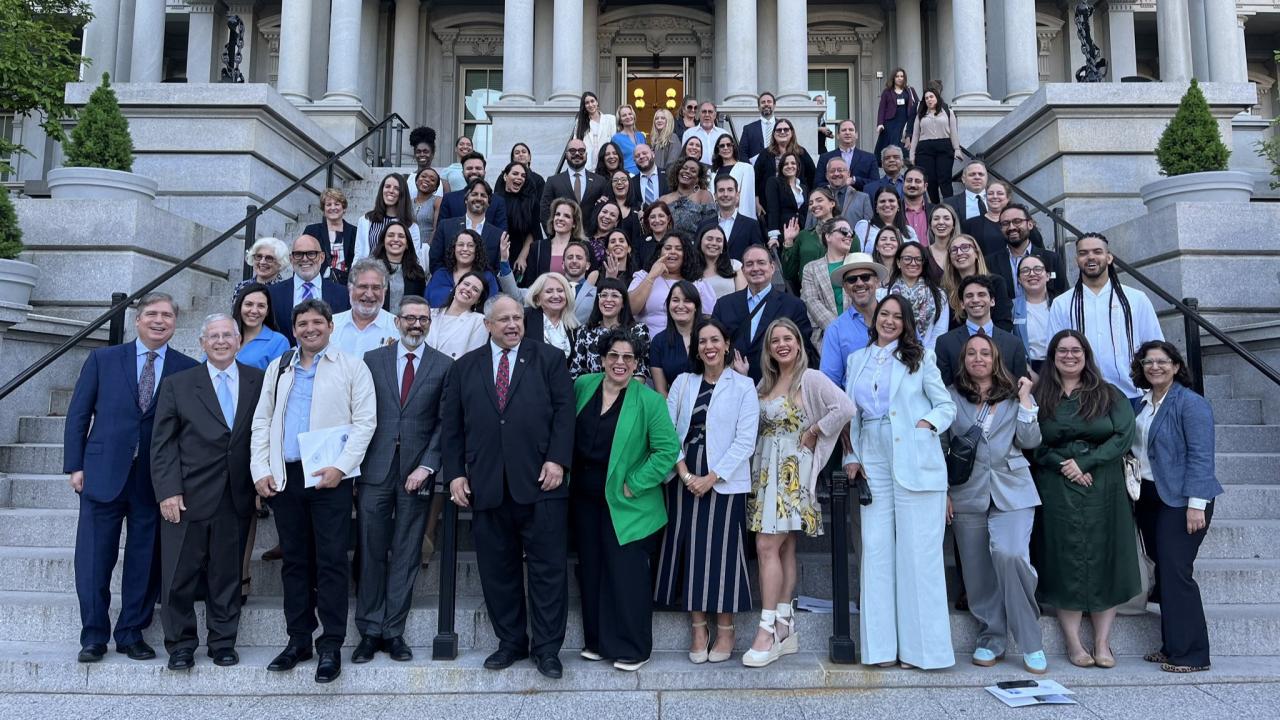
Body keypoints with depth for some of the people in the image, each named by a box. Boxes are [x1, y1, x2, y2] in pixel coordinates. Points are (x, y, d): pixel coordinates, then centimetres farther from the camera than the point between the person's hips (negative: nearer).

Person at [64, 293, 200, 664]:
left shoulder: (188, 369, 3)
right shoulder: (103, 359, 6)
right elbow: (78, 415, 7)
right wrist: (75, 465, 0)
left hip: (157, 480, 0)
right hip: (104, 473, 0)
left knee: (145, 561, 7)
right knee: (94, 561, 4)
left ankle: (132, 634, 21)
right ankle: (94, 636, 18)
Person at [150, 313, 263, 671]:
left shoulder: (259, 382, 5)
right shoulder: (177, 384, 4)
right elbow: (163, 443, 1)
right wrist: (168, 491, -8)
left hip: (236, 499, 1)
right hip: (188, 497, -1)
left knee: (227, 574, 10)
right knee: (180, 574, 5)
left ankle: (223, 641, 23)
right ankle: (180, 644, 21)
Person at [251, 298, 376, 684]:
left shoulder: (351, 367, 2)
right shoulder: (278, 368, 15)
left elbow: (364, 422, -4)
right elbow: (261, 422, 13)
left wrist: (341, 467, -13)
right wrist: (261, 470, 3)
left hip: (330, 477, -4)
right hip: (284, 476, 4)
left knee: (331, 561, -2)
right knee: (294, 561, 10)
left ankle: (331, 645, 6)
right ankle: (298, 640, 21)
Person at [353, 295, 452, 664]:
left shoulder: (443, 366, 4)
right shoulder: (372, 360, 8)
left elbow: (444, 423, 0)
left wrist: (427, 466, -9)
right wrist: (356, 464, 0)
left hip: (417, 471, 0)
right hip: (375, 469, 1)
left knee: (407, 554, 6)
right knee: (371, 552, 4)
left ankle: (393, 631, 16)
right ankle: (370, 631, 15)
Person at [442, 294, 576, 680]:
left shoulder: (549, 358, 7)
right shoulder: (465, 367, 13)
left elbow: (564, 410, 0)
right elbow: (451, 425, 11)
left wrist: (557, 459, -11)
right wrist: (455, 473, 3)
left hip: (540, 481, -2)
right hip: (486, 485, 3)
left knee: (548, 567, 2)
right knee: (498, 569, 10)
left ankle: (547, 648, 14)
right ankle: (510, 642, 25)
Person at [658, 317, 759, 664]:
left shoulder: (743, 386, 1)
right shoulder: (682, 382, 10)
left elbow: (745, 441, -7)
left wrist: (711, 477, -13)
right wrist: (684, 472, -9)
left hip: (724, 482, -3)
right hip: (684, 481, 3)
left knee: (721, 551, 0)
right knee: (688, 550, 4)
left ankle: (725, 630, 13)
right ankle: (698, 628, 15)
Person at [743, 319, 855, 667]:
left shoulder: (811, 379, -8)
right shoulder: (765, 382, 14)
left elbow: (845, 408, -21)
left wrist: (812, 434, -13)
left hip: (792, 469, -7)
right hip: (765, 468, 7)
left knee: (767, 546, -11)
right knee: (783, 549, 10)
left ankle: (768, 631, -4)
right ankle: (785, 629, 17)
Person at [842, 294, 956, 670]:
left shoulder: (918, 358, 7)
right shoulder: (857, 360, 16)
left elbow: (947, 405, 7)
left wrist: (927, 423, -11)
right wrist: (851, 456, 8)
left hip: (915, 464, -3)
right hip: (873, 465, 3)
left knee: (918, 552, -2)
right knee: (876, 550, 2)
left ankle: (921, 646, 7)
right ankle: (881, 645, 10)